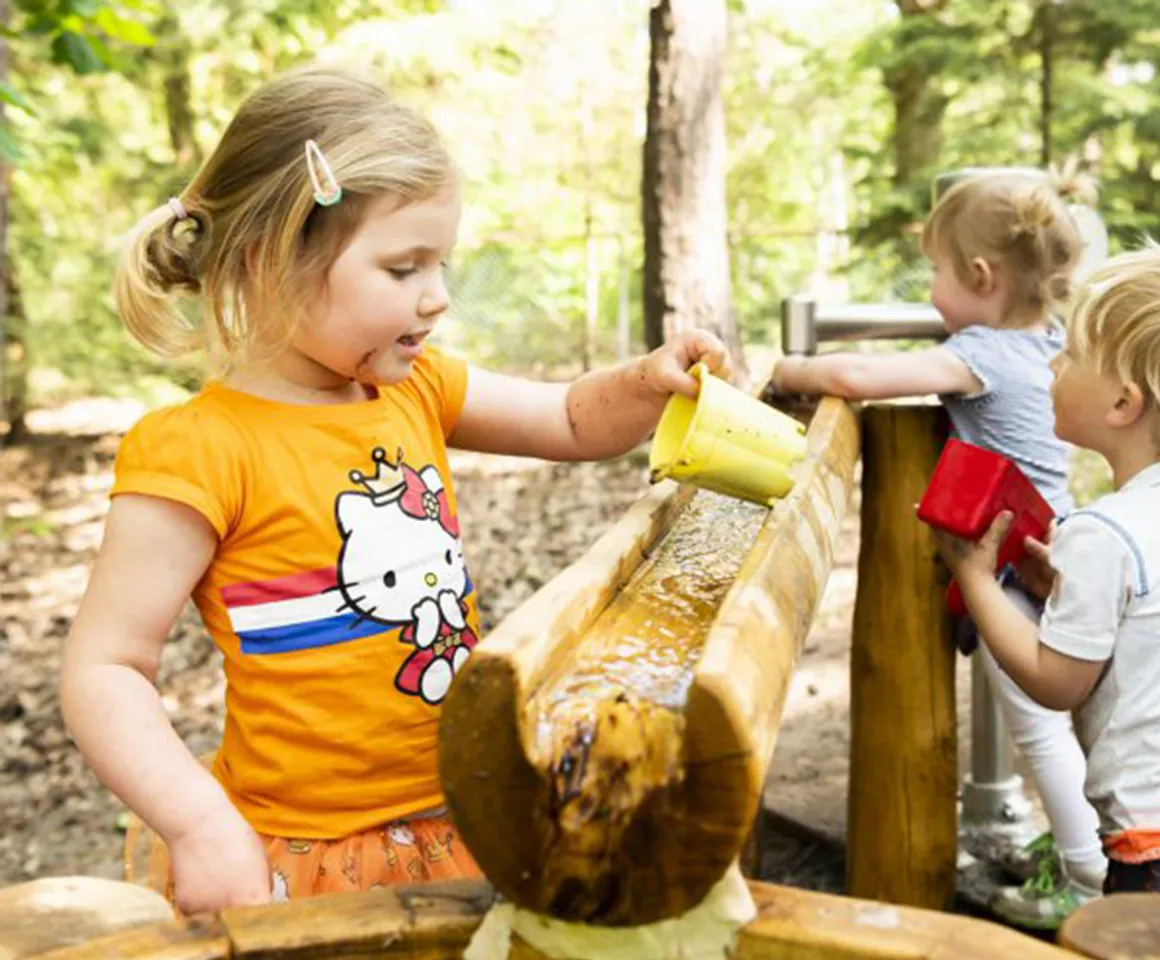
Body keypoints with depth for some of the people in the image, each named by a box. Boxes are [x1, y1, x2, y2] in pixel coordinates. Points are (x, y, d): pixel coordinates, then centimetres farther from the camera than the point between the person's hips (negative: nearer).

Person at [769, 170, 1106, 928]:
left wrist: (789, 371, -12)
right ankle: (1077, 840, 34)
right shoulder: (1048, 346, 4)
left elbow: (855, 376, -29)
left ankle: (1091, 877, 14)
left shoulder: (980, 355, -20)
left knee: (1038, 725, 4)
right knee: (1056, 718, 21)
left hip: (1007, 572, -8)